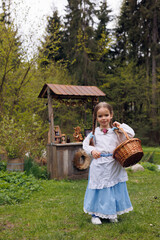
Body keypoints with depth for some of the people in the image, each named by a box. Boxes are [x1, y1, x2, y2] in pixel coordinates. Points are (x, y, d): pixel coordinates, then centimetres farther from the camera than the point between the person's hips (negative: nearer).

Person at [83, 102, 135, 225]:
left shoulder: (116, 131, 3)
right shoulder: (94, 132, 2)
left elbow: (131, 134, -2)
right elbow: (85, 144, 8)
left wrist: (121, 126, -4)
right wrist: (92, 151, -9)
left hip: (114, 165, 1)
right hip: (99, 165, -1)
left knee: (114, 188, 10)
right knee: (99, 189, 5)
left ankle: (112, 213, 29)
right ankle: (95, 214, 20)